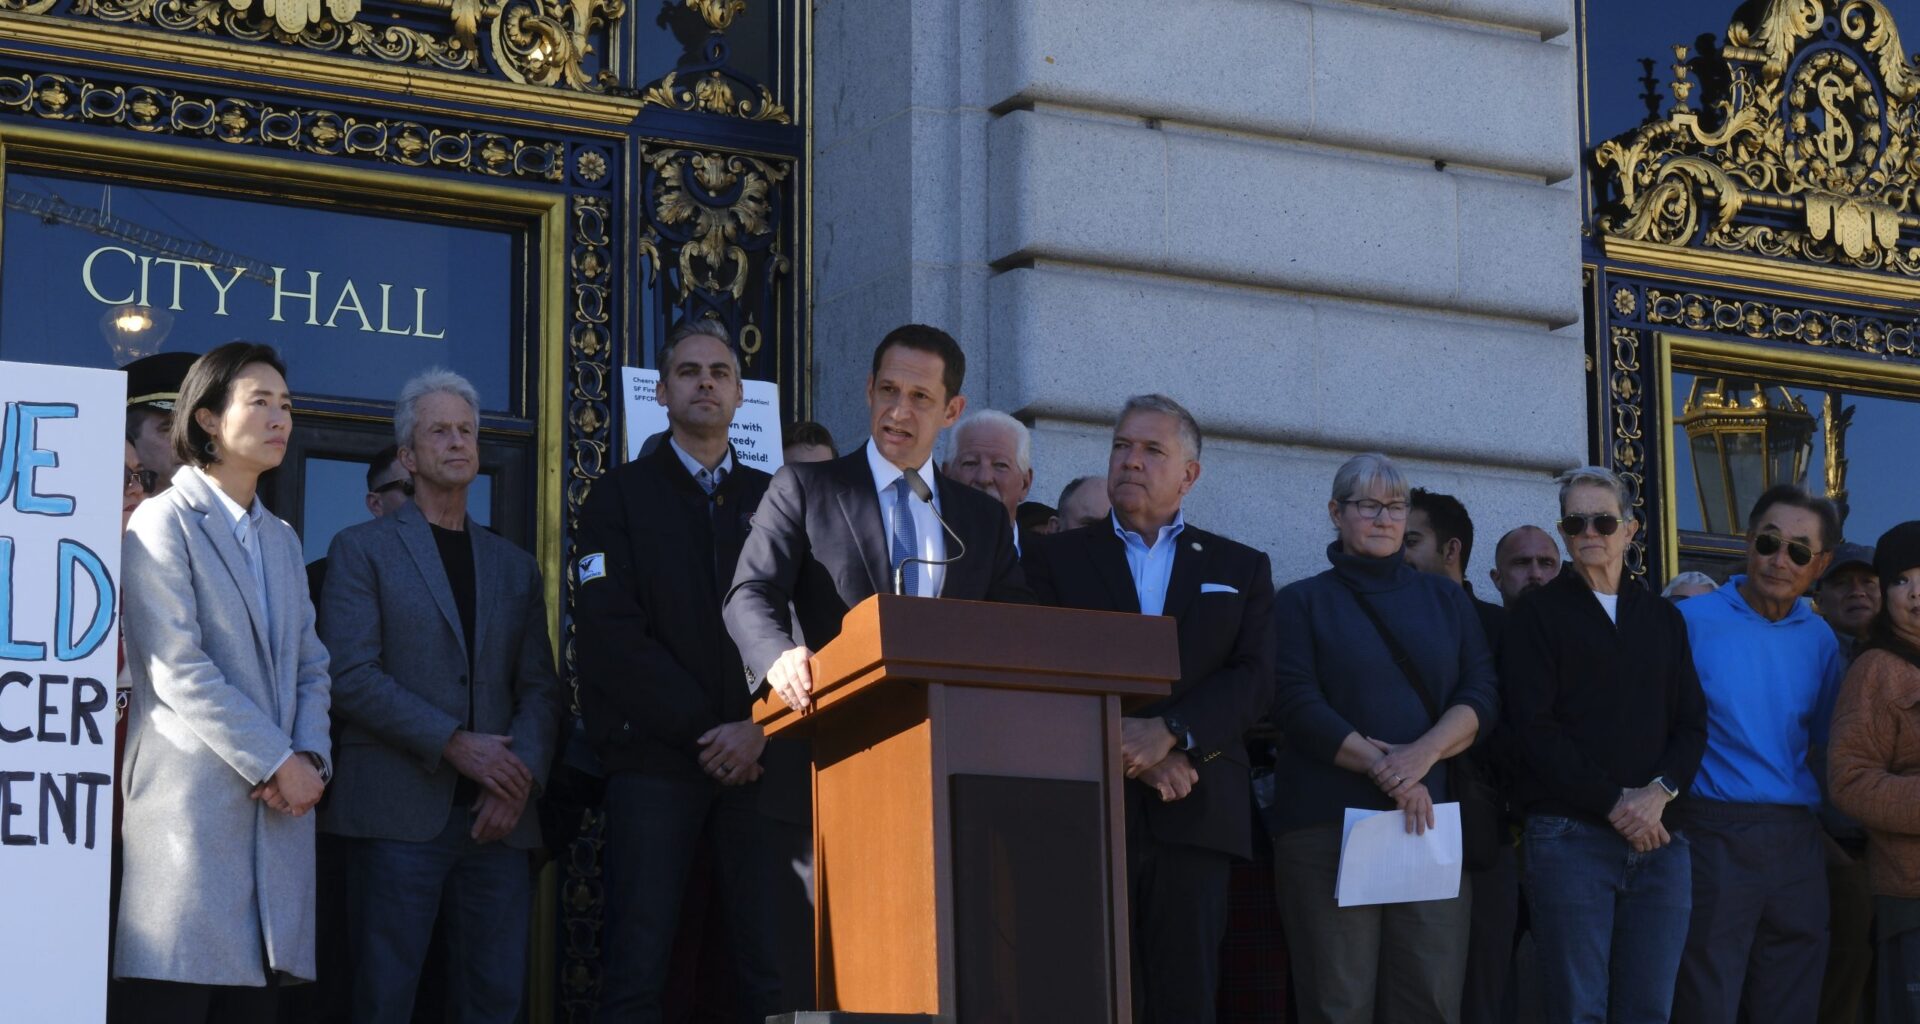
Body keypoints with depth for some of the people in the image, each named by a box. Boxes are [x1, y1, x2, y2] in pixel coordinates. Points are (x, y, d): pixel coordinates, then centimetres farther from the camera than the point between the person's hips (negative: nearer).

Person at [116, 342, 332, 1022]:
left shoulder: (281, 540, 23)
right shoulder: (165, 520, -1)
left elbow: (309, 667, 17)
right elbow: (178, 668, -11)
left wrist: (311, 758, -2)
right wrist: (278, 762, -13)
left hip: (278, 810, 7)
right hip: (194, 805, -7)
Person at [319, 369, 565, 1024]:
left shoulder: (515, 567, 19)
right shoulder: (362, 549, 6)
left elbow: (539, 688, 12)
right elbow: (351, 676, -6)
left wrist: (520, 778, -7)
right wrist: (453, 744, -14)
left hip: (497, 818, 4)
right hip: (400, 813, -4)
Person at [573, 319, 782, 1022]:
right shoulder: (622, 496, 10)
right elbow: (609, 638, -2)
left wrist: (760, 728, -8)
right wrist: (702, 730, -9)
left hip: (757, 759, 2)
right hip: (655, 760, -2)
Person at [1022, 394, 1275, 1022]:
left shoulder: (1240, 569, 16)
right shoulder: (1057, 560, 13)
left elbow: (1254, 681, 3)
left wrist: (1169, 733, -13)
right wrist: (1126, 749, -12)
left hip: (1196, 815, 1)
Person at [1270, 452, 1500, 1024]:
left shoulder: (1445, 600, 19)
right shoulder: (1302, 604, 11)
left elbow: (1483, 695, 8)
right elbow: (1296, 703, -3)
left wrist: (1423, 752, -11)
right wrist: (1384, 770, -13)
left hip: (1432, 820, 2)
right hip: (1329, 822, -2)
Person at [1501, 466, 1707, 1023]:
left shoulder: (1663, 618, 17)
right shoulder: (1538, 612, 4)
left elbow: (1692, 722, 11)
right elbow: (1533, 727, -6)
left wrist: (1660, 791, -9)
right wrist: (1613, 803, -11)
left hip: (1658, 836, 4)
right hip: (1570, 835, -4)